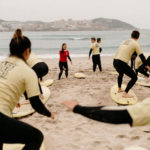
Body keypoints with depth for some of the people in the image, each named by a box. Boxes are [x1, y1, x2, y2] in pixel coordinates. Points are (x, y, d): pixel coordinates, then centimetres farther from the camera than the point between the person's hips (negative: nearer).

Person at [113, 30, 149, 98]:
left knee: (121, 74, 37)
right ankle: (125, 93, 2)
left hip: (115, 61, 8)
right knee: (134, 77, 5)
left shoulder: (125, 42, 21)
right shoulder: (136, 44, 1)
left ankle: (119, 89, 44)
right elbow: (141, 56, -1)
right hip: (122, 64, -8)